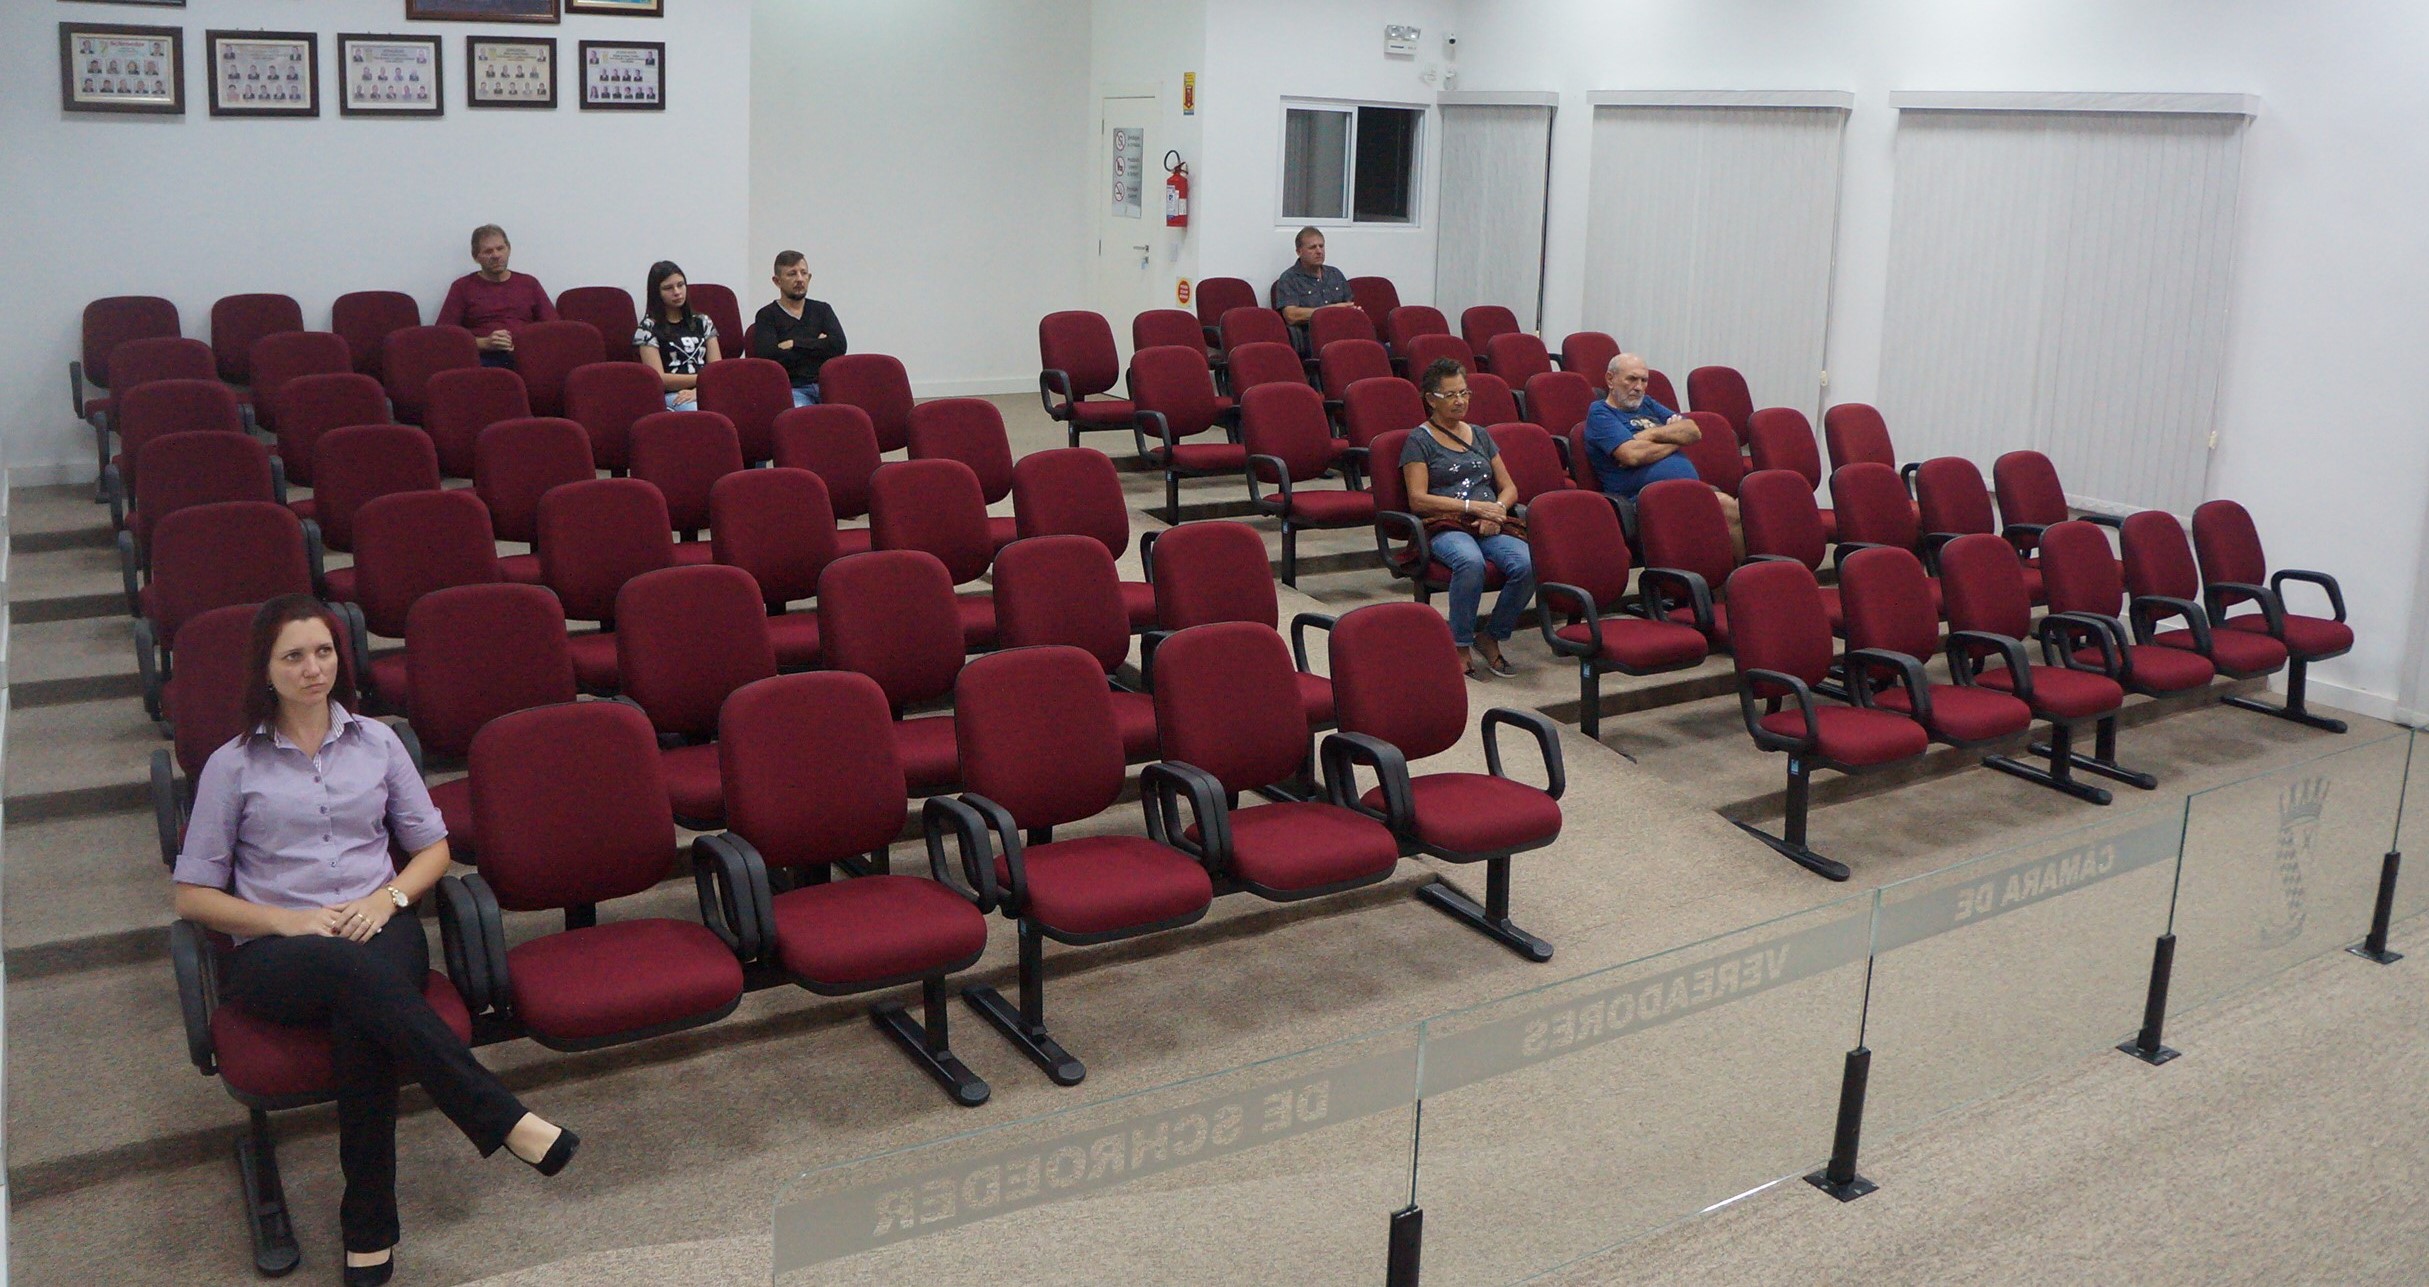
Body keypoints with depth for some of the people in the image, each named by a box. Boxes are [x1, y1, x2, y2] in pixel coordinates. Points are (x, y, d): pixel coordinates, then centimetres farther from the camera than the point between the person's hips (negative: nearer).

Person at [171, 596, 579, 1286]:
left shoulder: (376, 742, 15)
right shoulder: (232, 766, 9)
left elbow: (433, 847, 17)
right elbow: (193, 895, 7)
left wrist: (387, 898, -4)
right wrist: (289, 921, -8)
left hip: (379, 927, 2)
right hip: (274, 951, -1)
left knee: (359, 1019, -36)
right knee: (356, 970, -39)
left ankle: (370, 1230, -28)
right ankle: (503, 1119, -41)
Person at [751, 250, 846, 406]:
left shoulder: (822, 310, 22)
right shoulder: (767, 316, 12)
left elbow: (839, 346, 4)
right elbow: (769, 356, -8)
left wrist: (794, 344, -1)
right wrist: (818, 346, 2)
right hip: (792, 389, -3)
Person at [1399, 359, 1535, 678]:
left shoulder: (1480, 435, 23)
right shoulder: (1420, 440, 6)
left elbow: (1509, 487, 21)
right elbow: (1418, 499, -5)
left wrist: (1496, 510, -3)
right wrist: (1473, 505, -12)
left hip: (1489, 528, 5)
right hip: (1445, 528, -5)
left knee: (1528, 564, -28)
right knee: (1471, 562, -40)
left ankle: (1491, 637, -7)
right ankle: (1460, 646, -21)